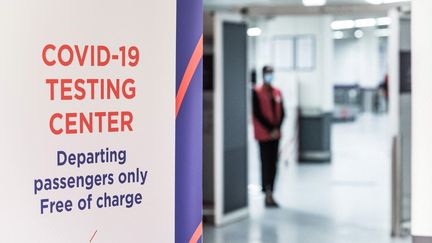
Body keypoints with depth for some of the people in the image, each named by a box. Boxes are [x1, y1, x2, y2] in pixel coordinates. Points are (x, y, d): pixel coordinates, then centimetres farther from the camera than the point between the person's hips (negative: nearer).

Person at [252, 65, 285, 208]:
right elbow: (257, 113, -10)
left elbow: (282, 112, 10)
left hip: (275, 134, 5)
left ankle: (269, 194, 15)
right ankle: (268, 195, -3)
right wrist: (270, 129, -13)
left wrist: (277, 128, -5)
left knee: (273, 164, 7)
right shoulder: (256, 92, -5)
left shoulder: (277, 92, 11)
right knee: (266, 163, -7)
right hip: (263, 134, -5)